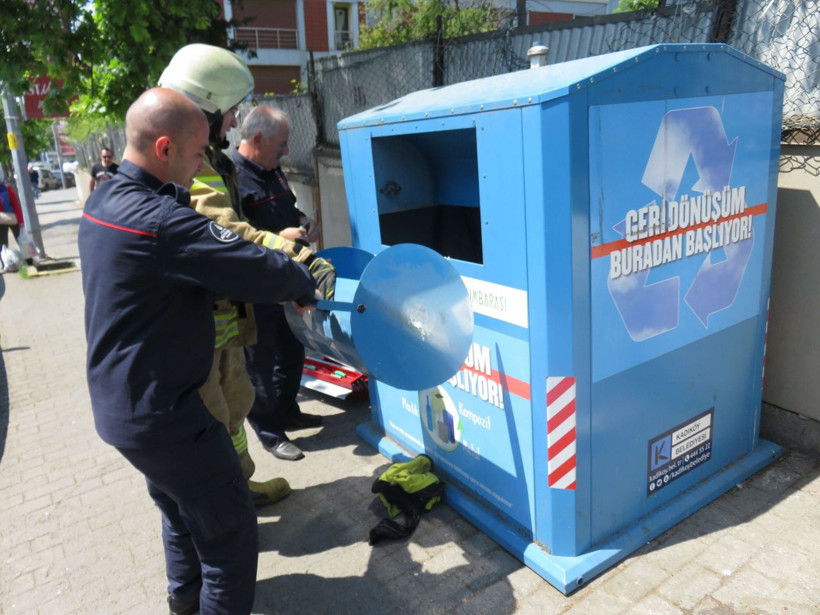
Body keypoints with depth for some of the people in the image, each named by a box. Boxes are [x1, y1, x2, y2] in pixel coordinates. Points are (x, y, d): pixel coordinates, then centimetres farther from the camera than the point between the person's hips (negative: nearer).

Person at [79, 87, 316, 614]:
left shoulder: (103, 201, 3)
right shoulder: (161, 221, -28)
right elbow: (264, 273, -25)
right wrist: (308, 284, -8)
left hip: (118, 404, 10)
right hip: (164, 414, -10)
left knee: (183, 510, 30)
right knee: (230, 534, 6)